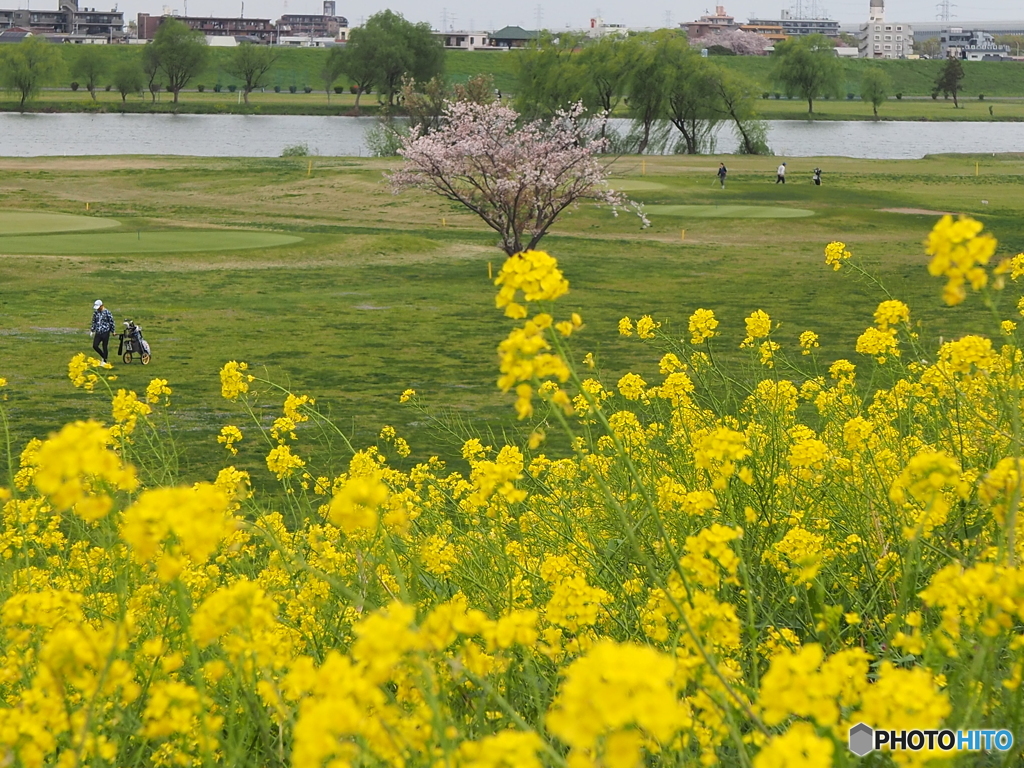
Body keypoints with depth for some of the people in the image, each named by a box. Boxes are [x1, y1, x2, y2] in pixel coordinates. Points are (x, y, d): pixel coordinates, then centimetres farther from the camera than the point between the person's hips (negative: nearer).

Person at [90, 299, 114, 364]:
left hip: (105, 332, -5)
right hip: (98, 332, 5)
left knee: (104, 347, 0)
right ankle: (104, 357, 19)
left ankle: (105, 361, 10)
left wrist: (112, 331, -2)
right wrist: (92, 330, 14)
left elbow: (111, 322, -4)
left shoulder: (107, 312, -9)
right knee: (95, 346, -2)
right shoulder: (95, 312, 7)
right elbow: (94, 322, 17)